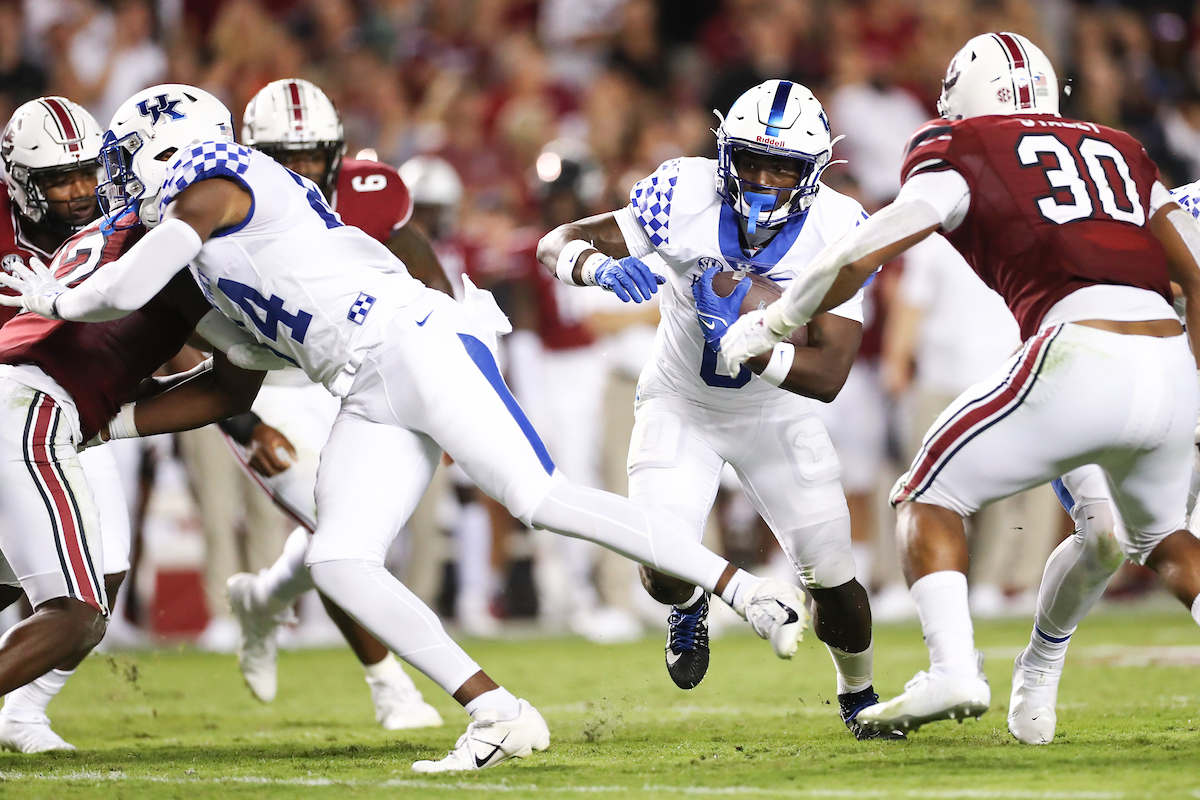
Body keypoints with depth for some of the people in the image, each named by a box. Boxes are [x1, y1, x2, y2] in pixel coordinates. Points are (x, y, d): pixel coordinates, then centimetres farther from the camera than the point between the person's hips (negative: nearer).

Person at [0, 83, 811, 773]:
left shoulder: (213, 188, -2)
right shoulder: (233, 240, 27)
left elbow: (126, 292, -6)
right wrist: (107, 425, 36)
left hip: (411, 340, -9)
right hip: (374, 395, 9)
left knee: (544, 499, -18)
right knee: (338, 560, -7)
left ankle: (746, 588, -13)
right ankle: (498, 715, -12)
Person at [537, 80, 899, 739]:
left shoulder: (837, 232, -25)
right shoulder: (688, 196, -26)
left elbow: (828, 376, -30)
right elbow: (557, 243, -20)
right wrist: (598, 265, -43)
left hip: (777, 411, 1)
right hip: (681, 405, 0)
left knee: (832, 579, -3)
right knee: (665, 570, -17)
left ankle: (858, 693, 30)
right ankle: (689, 608, 23)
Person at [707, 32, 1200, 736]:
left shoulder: (964, 151, 11)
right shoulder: (1119, 150, 26)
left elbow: (868, 249, 4)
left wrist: (773, 322, 17)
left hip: (1082, 360, -5)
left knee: (930, 498, 13)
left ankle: (955, 671, -6)